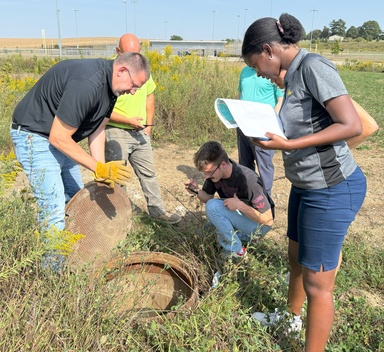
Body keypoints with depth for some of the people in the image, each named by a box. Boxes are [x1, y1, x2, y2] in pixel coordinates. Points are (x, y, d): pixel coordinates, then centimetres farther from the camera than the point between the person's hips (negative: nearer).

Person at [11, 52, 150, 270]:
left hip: (61, 136, 10)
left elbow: (98, 129, 0)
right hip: (35, 136, -10)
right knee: (54, 209, -11)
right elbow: (58, 138, -29)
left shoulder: (109, 85, -2)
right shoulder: (86, 84, -32)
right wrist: (99, 168, -27)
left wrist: (103, 173, -7)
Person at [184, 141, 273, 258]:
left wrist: (240, 205, -36)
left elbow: (268, 220, -27)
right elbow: (208, 198, 0)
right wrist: (197, 191, -21)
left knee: (213, 207, -27)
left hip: (258, 224, -7)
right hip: (239, 217, 8)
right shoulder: (214, 171, -14)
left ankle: (236, 251, -12)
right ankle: (242, 236, 11)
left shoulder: (248, 180, -34)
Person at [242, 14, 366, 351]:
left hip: (332, 188, -10)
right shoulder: (294, 74, 8)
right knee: (296, 257, 26)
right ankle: (293, 316, 51)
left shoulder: (313, 66, -18)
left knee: (317, 283, 3)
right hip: (307, 184, 10)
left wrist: (287, 145, -26)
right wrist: (267, 131, 0)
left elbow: (351, 125, -25)